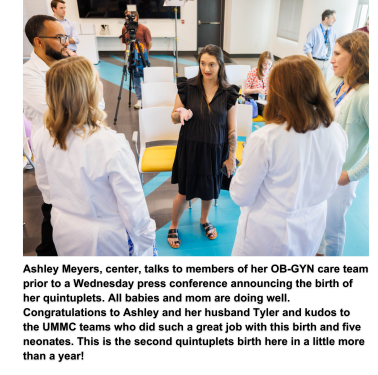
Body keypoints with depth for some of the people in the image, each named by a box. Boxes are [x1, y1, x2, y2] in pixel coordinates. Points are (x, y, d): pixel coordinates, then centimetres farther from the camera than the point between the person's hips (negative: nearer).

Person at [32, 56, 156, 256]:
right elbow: (132, 205, -23)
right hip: (106, 240, -5)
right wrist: (146, 239, -8)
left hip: (64, 236, 6)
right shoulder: (112, 145, -31)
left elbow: (45, 185, 5)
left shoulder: (43, 137, -12)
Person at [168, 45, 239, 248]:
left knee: (209, 189, 17)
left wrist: (231, 157, -2)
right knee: (185, 192, 7)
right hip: (190, 147, -1)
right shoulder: (187, 87, -8)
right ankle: (173, 226, 33)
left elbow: (232, 128, -2)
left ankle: (204, 220, 46)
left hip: (215, 149, 1)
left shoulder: (228, 93, -5)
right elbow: (174, 118, 0)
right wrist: (181, 115, -23)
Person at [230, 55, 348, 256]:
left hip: (267, 236, -4)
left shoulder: (264, 140, -27)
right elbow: (328, 187, 5)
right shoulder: (338, 134, -11)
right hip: (312, 233, 5)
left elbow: (241, 197, -16)